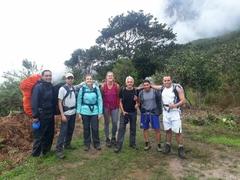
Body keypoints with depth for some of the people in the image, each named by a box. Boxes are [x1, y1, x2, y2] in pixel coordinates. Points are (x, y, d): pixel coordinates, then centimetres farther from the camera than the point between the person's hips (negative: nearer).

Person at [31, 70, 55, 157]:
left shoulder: (51, 86, 8)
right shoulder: (38, 86, -14)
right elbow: (34, 102, -17)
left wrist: (54, 111, 15)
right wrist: (35, 116, -19)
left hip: (50, 114, 7)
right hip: (41, 115, -7)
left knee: (49, 134, 15)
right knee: (39, 135, 2)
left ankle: (46, 150, 31)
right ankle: (35, 154, 16)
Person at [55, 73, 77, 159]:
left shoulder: (74, 88, 6)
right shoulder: (62, 89, -11)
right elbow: (59, 102, -12)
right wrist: (62, 115, -17)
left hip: (73, 113, 6)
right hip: (66, 114, -6)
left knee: (70, 130, 16)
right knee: (63, 131, -5)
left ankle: (67, 144, 33)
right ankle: (58, 150, 2)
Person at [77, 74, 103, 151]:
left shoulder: (96, 88, -3)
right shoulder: (82, 89, -2)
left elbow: (100, 100, -1)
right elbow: (79, 101, 2)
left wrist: (100, 112, -4)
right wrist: (79, 112, -1)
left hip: (94, 111, 0)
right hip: (85, 112, 1)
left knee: (95, 128, 5)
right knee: (86, 128, 12)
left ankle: (96, 143, 25)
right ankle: (87, 144, 29)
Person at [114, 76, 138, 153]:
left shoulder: (136, 91, -1)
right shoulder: (122, 91, -2)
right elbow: (120, 101, 1)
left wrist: (137, 104, -15)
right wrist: (122, 111, -7)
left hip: (133, 112, 1)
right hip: (124, 112, -1)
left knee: (133, 128, 12)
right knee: (121, 128, -2)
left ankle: (132, 143, 27)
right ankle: (119, 145, 5)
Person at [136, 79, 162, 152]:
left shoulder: (154, 91, -9)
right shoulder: (141, 93, -2)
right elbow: (139, 102, 7)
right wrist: (137, 104, -13)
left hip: (153, 112, -2)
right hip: (144, 113, 2)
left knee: (157, 129, 1)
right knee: (145, 128, 10)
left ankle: (159, 145, 16)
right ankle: (147, 144, 27)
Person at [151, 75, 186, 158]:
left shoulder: (177, 89, -10)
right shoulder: (162, 88, 4)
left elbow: (183, 100, -11)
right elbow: (152, 86, 18)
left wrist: (174, 105, -22)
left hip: (175, 112, -4)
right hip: (165, 112, 5)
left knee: (177, 132, -2)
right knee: (168, 130, 14)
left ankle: (181, 149, 12)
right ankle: (168, 146, 27)